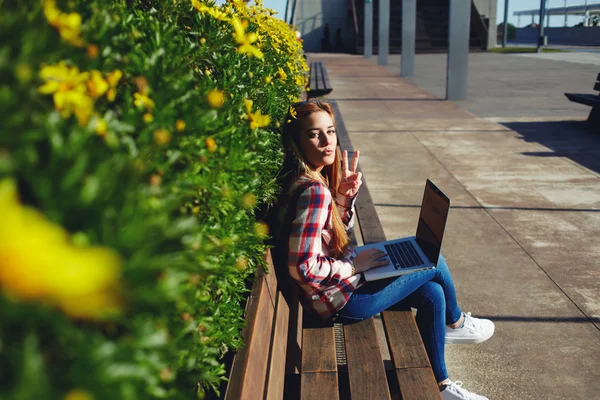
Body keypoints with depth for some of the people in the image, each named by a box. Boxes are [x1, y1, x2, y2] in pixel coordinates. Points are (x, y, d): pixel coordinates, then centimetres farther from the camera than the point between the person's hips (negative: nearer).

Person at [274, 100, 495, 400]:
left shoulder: (316, 180, 2)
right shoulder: (312, 191, -29)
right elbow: (303, 268, -32)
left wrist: (344, 195, -5)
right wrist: (354, 266, -17)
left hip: (343, 280, 9)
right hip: (340, 300, -9)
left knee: (433, 293, 14)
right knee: (435, 261, 4)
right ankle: (455, 322, 36)